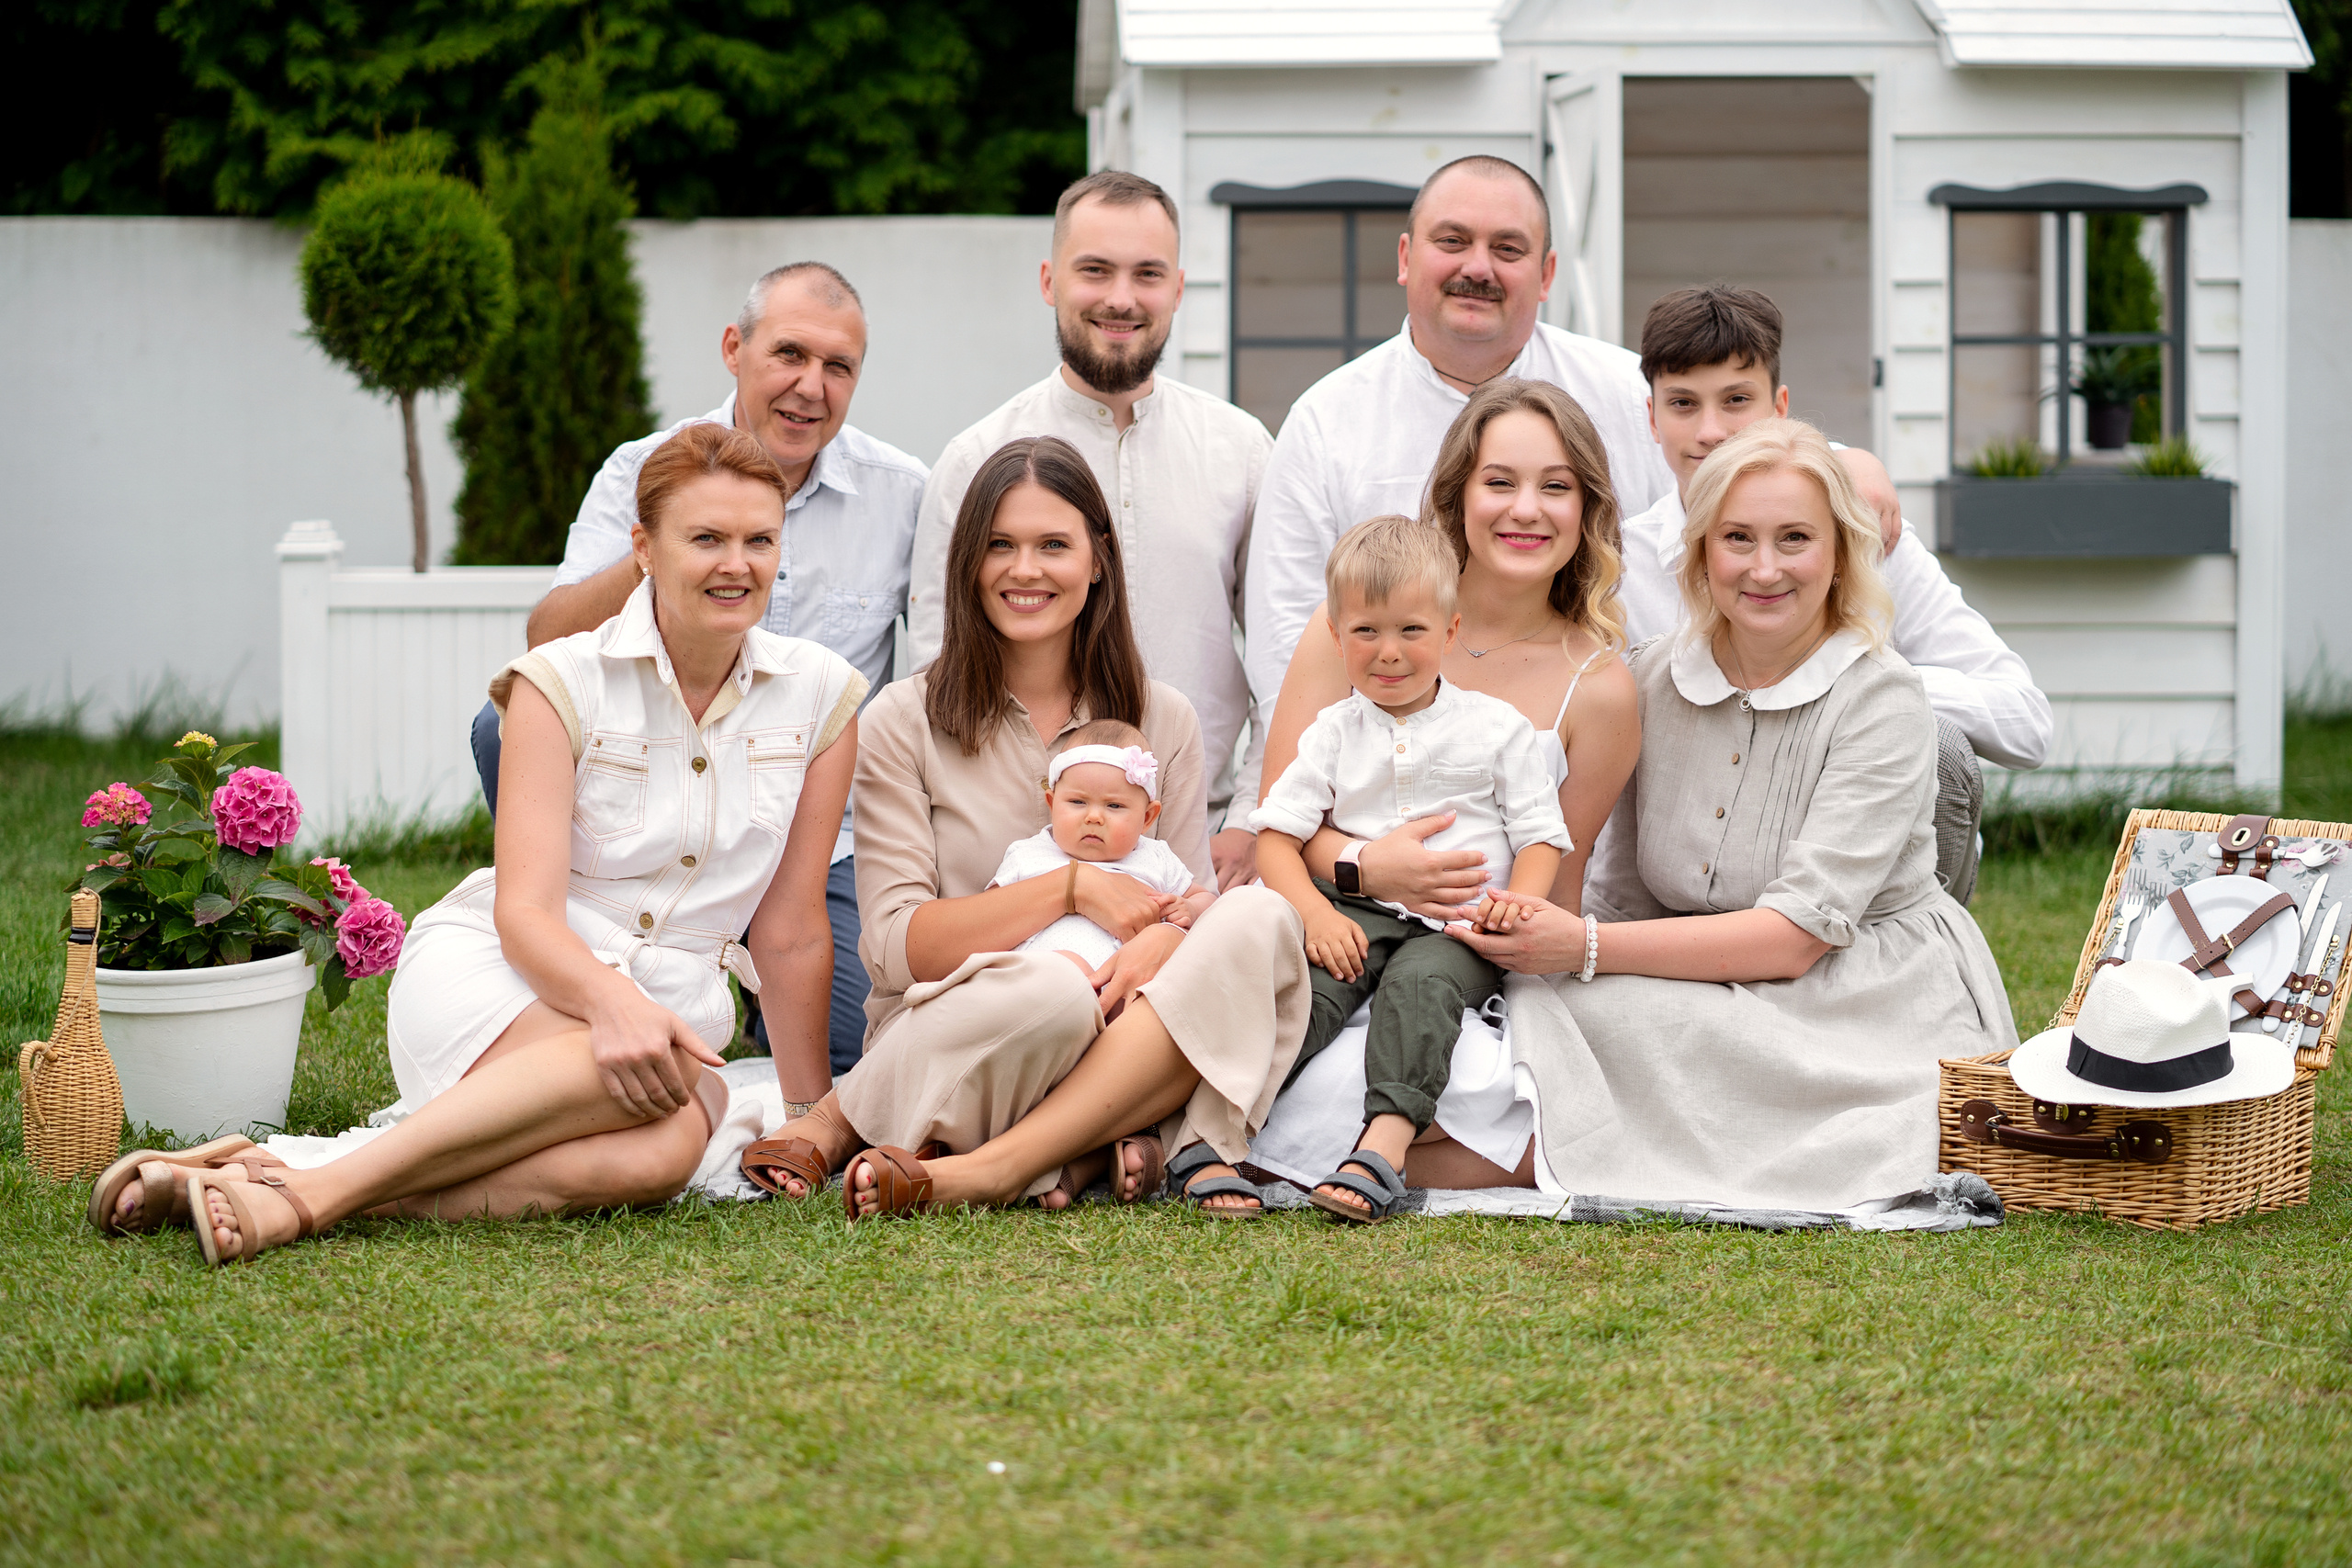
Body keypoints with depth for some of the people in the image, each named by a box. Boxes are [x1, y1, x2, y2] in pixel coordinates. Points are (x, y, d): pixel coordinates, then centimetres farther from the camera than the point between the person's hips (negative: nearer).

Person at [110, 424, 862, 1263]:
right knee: (667, 1104, -40)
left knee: (658, 1152, -38)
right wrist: (612, 1000, -36)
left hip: (659, 1012, 3)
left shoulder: (822, 694, 3)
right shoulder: (564, 681, -5)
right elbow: (524, 911, -15)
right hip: (485, 976, -3)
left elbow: (790, 931, 8)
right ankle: (306, 1192, -41)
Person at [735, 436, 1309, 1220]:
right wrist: (1074, 886, -12)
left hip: (1122, 1048, 4)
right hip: (941, 1033, -4)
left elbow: (1190, 910, 11)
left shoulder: (1163, 721, 15)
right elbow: (896, 948, -2)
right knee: (1049, 992, -39)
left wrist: (1160, 943, -15)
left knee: (1260, 919, -28)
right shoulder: (903, 722, 5)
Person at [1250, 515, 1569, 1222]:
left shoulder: (1495, 727, 12)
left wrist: (1516, 899, -14)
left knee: (1419, 983, -35)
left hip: (1456, 926, -2)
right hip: (1356, 916, 2)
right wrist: (1315, 912, -11)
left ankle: (1383, 1147, -52)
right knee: (1302, 984, -29)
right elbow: (1275, 837, 9)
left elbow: (1541, 836, 9)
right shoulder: (1333, 733, 17)